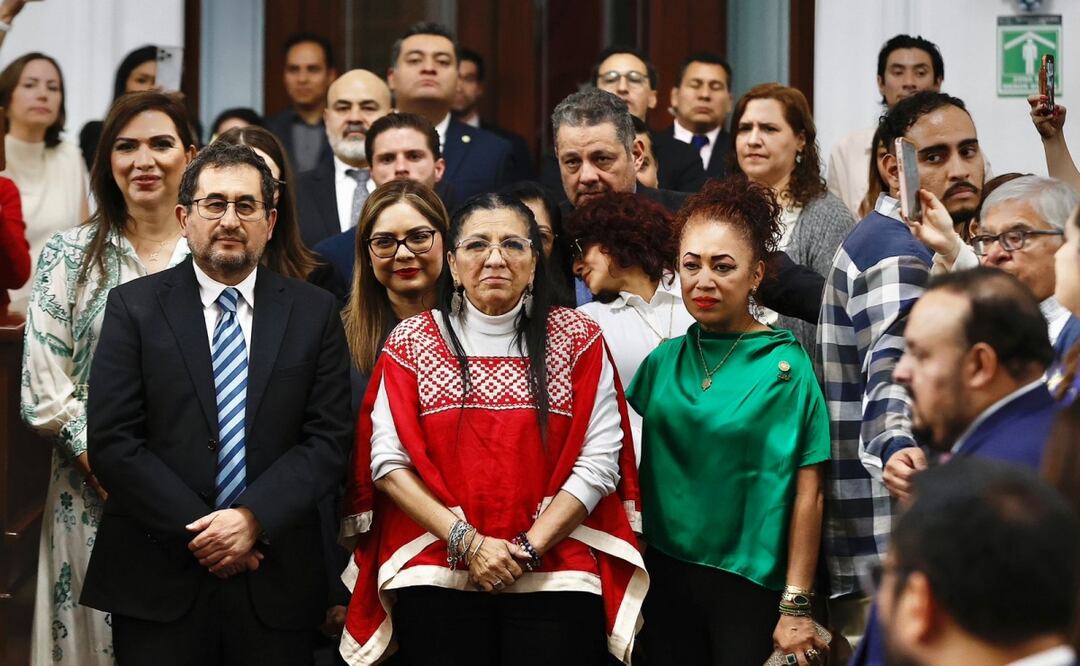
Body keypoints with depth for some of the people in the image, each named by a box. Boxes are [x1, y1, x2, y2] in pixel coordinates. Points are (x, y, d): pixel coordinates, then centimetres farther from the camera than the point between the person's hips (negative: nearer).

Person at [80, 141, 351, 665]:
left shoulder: (315, 312, 7)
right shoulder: (134, 307, 2)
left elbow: (327, 440, 1)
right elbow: (112, 444, -4)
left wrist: (253, 518, -13)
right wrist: (199, 530, -11)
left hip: (274, 584, 1)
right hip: (159, 581, -1)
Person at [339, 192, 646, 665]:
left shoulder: (578, 339, 5)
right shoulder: (413, 342, 6)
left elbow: (598, 462, -2)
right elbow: (388, 462, -1)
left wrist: (529, 548, -11)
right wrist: (467, 541, -12)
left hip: (555, 580, 0)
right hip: (437, 580, 0)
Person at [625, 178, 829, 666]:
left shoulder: (785, 365, -7)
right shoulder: (663, 360, 5)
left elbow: (807, 494, -10)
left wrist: (796, 607, -13)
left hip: (750, 587, -4)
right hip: (666, 578, 4)